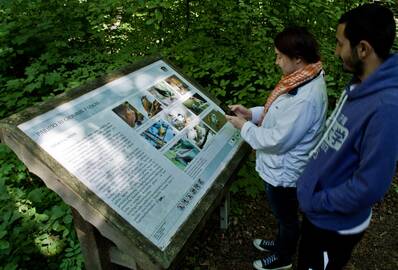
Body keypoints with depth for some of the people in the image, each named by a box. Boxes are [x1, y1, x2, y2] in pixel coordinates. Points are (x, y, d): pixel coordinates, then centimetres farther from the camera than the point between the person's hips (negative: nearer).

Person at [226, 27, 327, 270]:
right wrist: (251, 113, 0)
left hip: (284, 171, -9)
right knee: (284, 214, 30)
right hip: (282, 166, 9)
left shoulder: (306, 98, -34)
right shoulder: (305, 80, -2)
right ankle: (282, 243, 56)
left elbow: (278, 140, -29)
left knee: (287, 217, 18)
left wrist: (245, 126, -16)